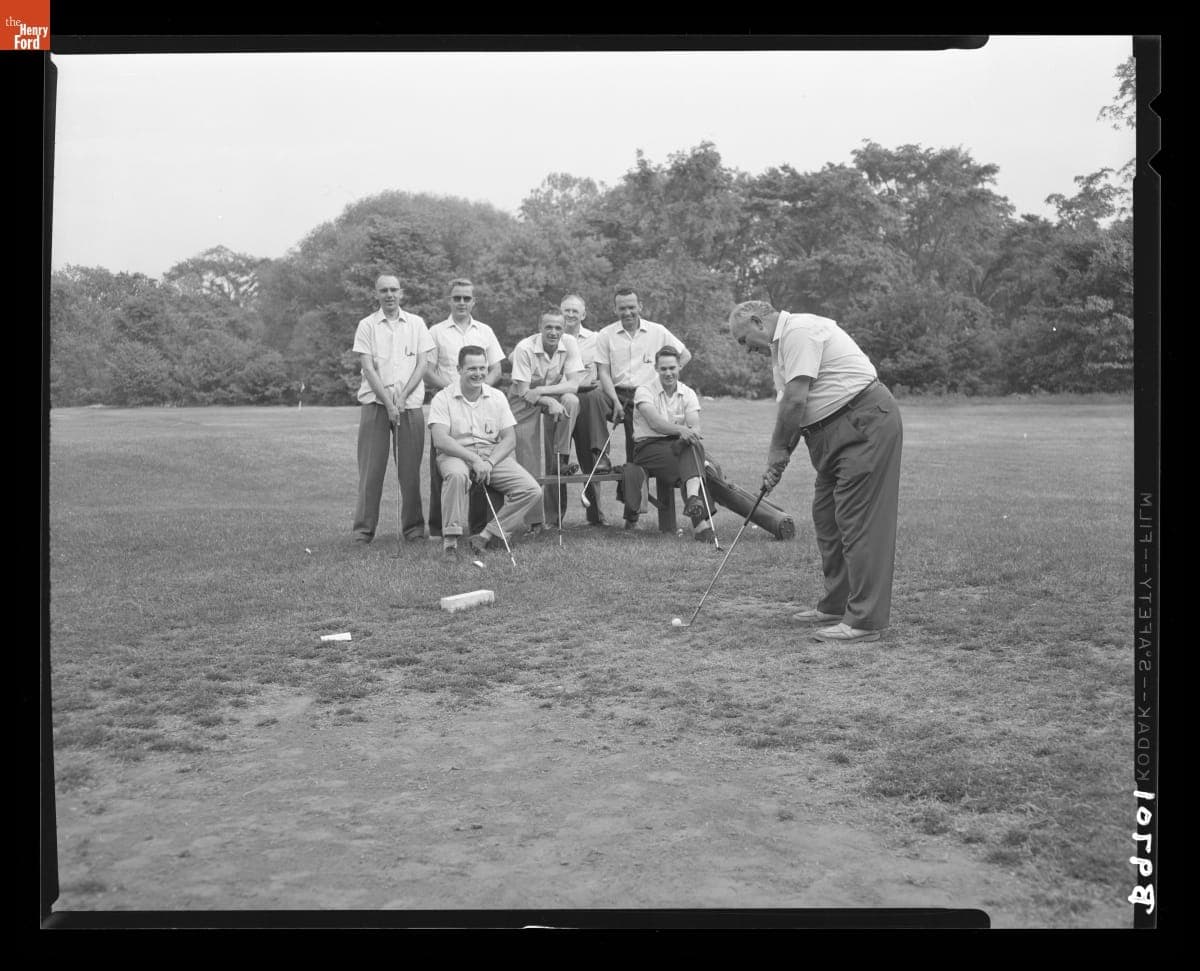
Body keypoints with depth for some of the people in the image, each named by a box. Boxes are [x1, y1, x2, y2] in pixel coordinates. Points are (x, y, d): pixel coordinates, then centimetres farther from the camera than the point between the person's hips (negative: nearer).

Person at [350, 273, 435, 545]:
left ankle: (414, 526, 9)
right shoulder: (367, 325, 5)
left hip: (410, 403, 1)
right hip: (375, 402, -1)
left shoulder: (416, 323, 9)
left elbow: (423, 363, 3)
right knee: (371, 467, -2)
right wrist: (388, 403, -13)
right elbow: (368, 368, -3)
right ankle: (364, 528, 4)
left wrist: (402, 397, -9)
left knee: (410, 467, 1)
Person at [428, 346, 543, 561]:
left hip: (493, 454, 4)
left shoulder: (497, 397, 9)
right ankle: (450, 541, -29)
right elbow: (440, 440, -14)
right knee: (456, 474, -41)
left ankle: (485, 536, -14)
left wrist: (489, 463, -15)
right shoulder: (443, 398, -2)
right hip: (456, 454, -4)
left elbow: (510, 439, 4)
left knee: (532, 491, -18)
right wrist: (474, 459, -24)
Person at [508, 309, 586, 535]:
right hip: (524, 400, -3)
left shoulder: (569, 344, -14)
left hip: (554, 396, 3)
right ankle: (534, 520, -6)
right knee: (529, 458, -10)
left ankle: (561, 460, -17)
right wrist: (550, 402, -37)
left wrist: (542, 390, -30)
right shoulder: (524, 348, -22)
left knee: (571, 401, -32)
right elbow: (523, 391, -22)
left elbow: (573, 384, -19)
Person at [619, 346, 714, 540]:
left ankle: (693, 498, -54)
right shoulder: (644, 391, -2)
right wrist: (680, 430, -39)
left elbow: (695, 427, -5)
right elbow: (654, 422, -21)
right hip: (649, 446, -3)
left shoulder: (688, 393, 11)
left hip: (678, 446, 3)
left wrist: (691, 434, -30)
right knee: (691, 465, -33)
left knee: (695, 445, -34)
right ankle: (699, 519, -37)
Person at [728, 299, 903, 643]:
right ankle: (836, 605, 22)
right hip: (836, 431, 11)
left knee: (858, 521, -11)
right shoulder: (781, 345, 19)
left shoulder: (799, 331, -13)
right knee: (827, 518, 13)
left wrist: (777, 451, -7)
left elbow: (796, 400, -19)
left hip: (865, 423, -11)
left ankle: (864, 620, -9)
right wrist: (778, 460, 5)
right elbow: (791, 406, 17)